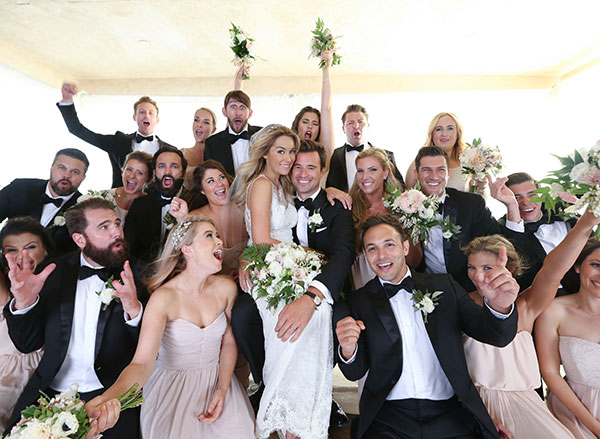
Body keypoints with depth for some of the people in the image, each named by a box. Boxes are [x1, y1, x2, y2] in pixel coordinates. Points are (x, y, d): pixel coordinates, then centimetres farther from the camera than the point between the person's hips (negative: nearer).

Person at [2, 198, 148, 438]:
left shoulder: (136, 273, -4)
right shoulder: (55, 272, 3)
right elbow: (27, 344, 6)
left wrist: (134, 309, -27)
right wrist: (24, 302, -13)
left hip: (111, 398, -2)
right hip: (49, 393, 3)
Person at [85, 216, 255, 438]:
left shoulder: (226, 288, -8)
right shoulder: (164, 297, -20)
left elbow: (228, 341, 3)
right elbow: (142, 363, -26)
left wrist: (222, 390, -6)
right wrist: (110, 397, -45)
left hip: (217, 381, 3)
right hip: (172, 387, -2)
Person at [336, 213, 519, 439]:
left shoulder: (444, 285, 6)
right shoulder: (358, 301, 3)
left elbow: (496, 336, 1)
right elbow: (355, 373, 2)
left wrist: (499, 306, -21)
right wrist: (348, 352, -22)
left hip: (450, 415, 2)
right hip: (388, 418, -1)